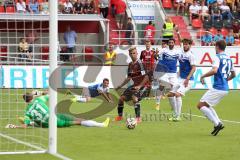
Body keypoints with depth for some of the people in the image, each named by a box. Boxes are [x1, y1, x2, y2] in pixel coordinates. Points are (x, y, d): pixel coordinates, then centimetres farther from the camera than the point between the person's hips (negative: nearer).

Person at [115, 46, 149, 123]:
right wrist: (121, 85, 16)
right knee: (121, 98, 9)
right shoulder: (130, 65, 8)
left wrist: (139, 86, -27)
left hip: (141, 85, -9)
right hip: (134, 85, 9)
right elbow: (129, 77, 20)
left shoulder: (139, 64, -17)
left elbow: (146, 77, -21)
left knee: (134, 97, -33)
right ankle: (120, 116, 28)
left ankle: (138, 118, -30)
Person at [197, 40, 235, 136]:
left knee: (200, 105, -5)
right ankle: (219, 123, 9)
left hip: (217, 88, -9)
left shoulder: (217, 57, -9)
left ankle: (217, 124, -12)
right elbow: (233, 74, 25)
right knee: (207, 106, 22)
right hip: (225, 89, 9)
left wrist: (203, 76, -13)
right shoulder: (229, 58, 16)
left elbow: (214, 70, -25)